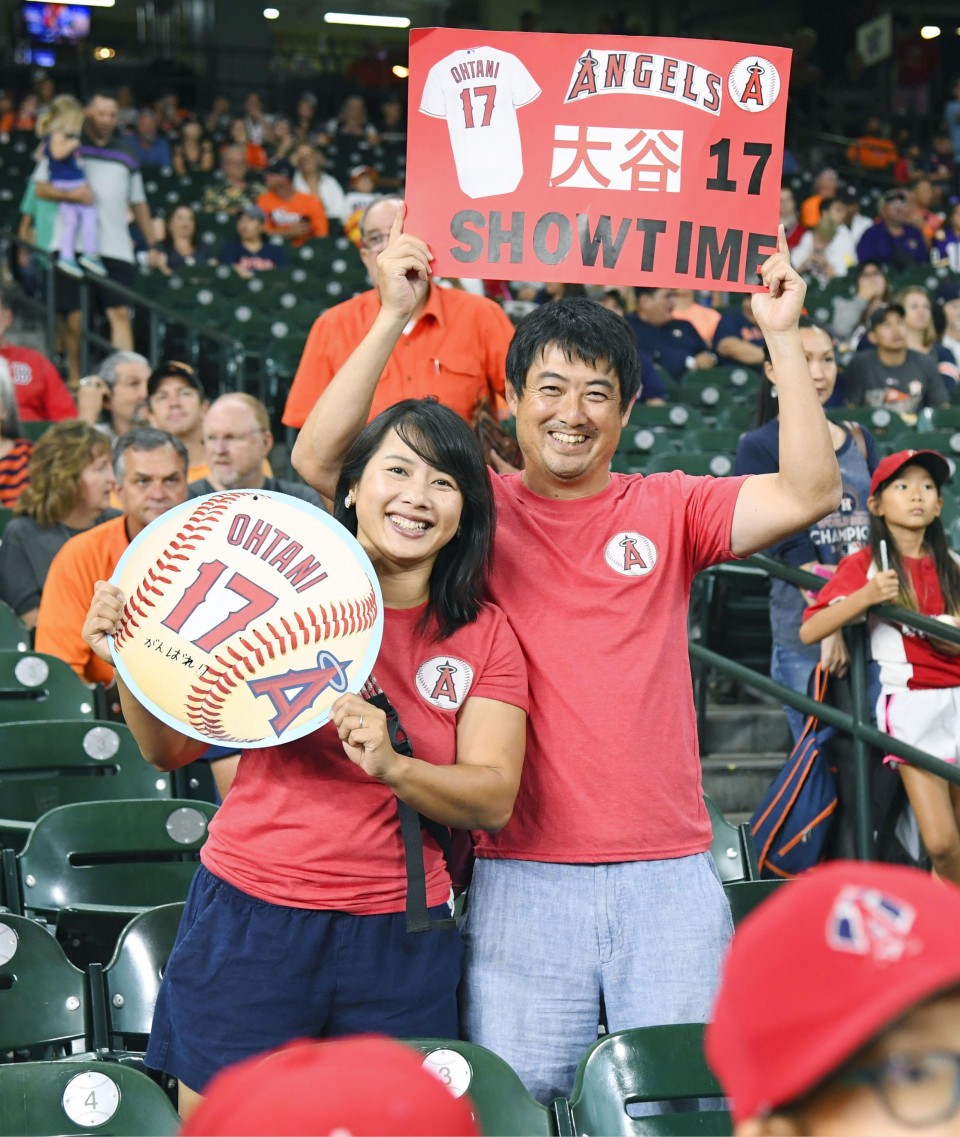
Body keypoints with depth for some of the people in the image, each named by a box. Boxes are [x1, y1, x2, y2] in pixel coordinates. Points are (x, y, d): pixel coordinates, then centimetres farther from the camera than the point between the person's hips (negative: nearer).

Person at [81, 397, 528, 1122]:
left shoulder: (486, 637, 3)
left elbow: (495, 801, -6)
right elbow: (174, 750, 5)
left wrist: (391, 767, -24)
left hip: (400, 934, 1)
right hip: (250, 918, -1)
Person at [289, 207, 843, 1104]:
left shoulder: (669, 510, 7)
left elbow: (809, 491, -4)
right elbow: (319, 461, -6)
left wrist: (782, 336, -8)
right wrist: (393, 317, -10)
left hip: (667, 871, 1)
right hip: (522, 872, -1)